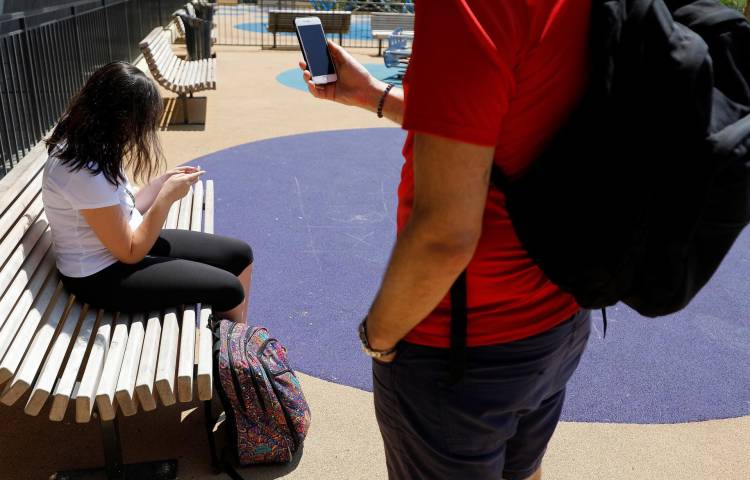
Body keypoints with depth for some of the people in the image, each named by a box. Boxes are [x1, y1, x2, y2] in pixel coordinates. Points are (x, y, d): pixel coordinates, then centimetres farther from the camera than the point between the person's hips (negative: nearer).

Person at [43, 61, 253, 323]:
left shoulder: (86, 145, 0)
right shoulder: (87, 173, -28)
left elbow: (122, 212, 6)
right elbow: (130, 253, -21)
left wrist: (163, 183, -4)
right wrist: (167, 197, -20)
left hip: (125, 243, 9)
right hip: (101, 276, -9)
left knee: (240, 255, 3)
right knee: (228, 290, -16)